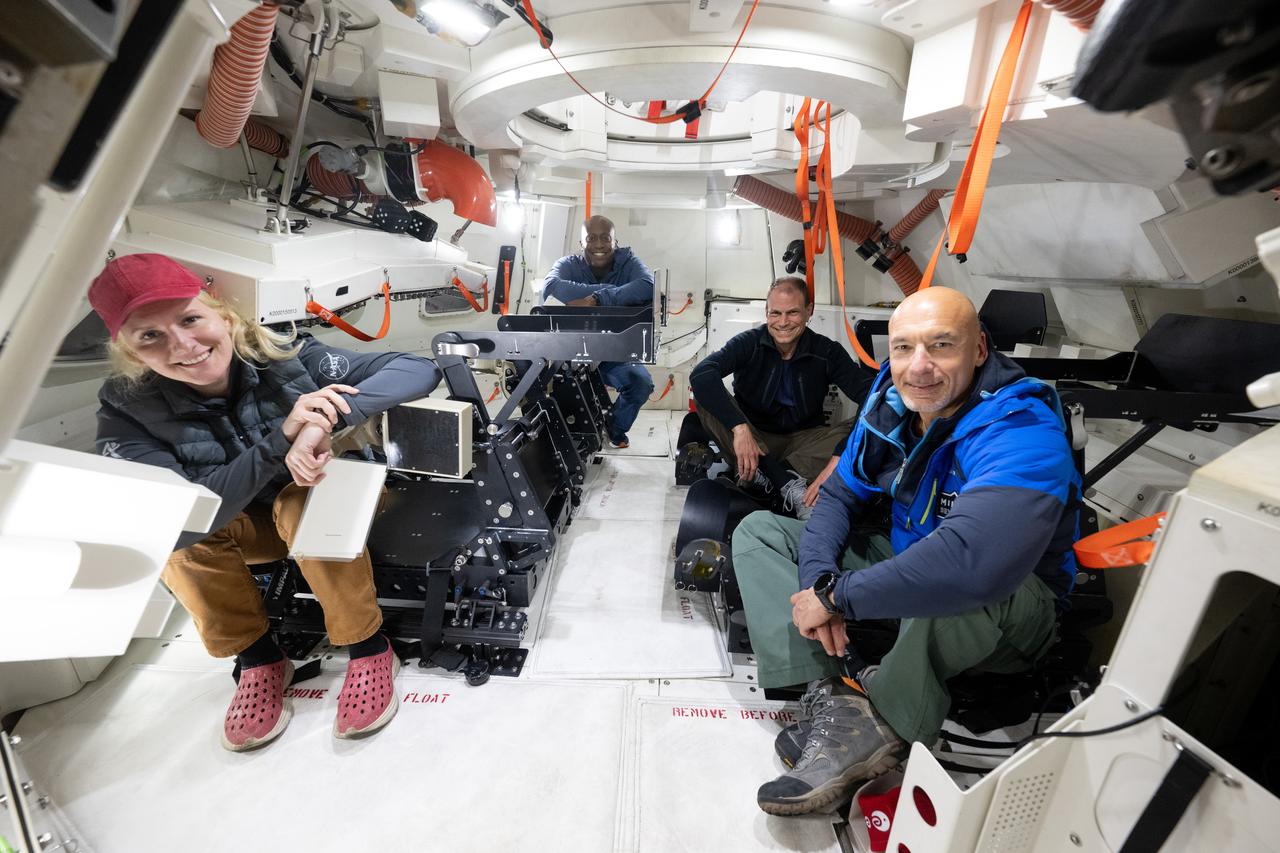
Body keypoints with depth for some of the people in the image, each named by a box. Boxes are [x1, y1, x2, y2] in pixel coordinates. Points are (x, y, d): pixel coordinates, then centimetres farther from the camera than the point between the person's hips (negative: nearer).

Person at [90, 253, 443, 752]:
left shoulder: (286, 357, -25)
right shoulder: (127, 410, -19)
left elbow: (419, 369, -33)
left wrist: (328, 417, -47)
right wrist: (281, 440, -44)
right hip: (247, 527, 3)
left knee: (302, 503, -32)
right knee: (182, 538, -25)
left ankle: (369, 650, -18)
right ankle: (258, 660, -3)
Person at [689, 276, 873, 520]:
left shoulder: (827, 351, -7)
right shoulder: (749, 342, -10)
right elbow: (701, 373, -28)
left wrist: (838, 459, -35)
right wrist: (739, 427, -40)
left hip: (802, 442, 1)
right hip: (752, 438, -1)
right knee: (705, 393, -26)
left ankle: (764, 474, -33)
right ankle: (788, 482, -34)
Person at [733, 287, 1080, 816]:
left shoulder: (1022, 431, -28)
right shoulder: (892, 398, -7)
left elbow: (969, 563, -46)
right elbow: (841, 494, -2)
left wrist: (837, 594, -34)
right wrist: (816, 576, -20)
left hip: (1007, 615, -6)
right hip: (903, 566, 7)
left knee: (963, 581, -44)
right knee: (758, 530, -2)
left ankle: (884, 719, -15)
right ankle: (833, 698, -19)